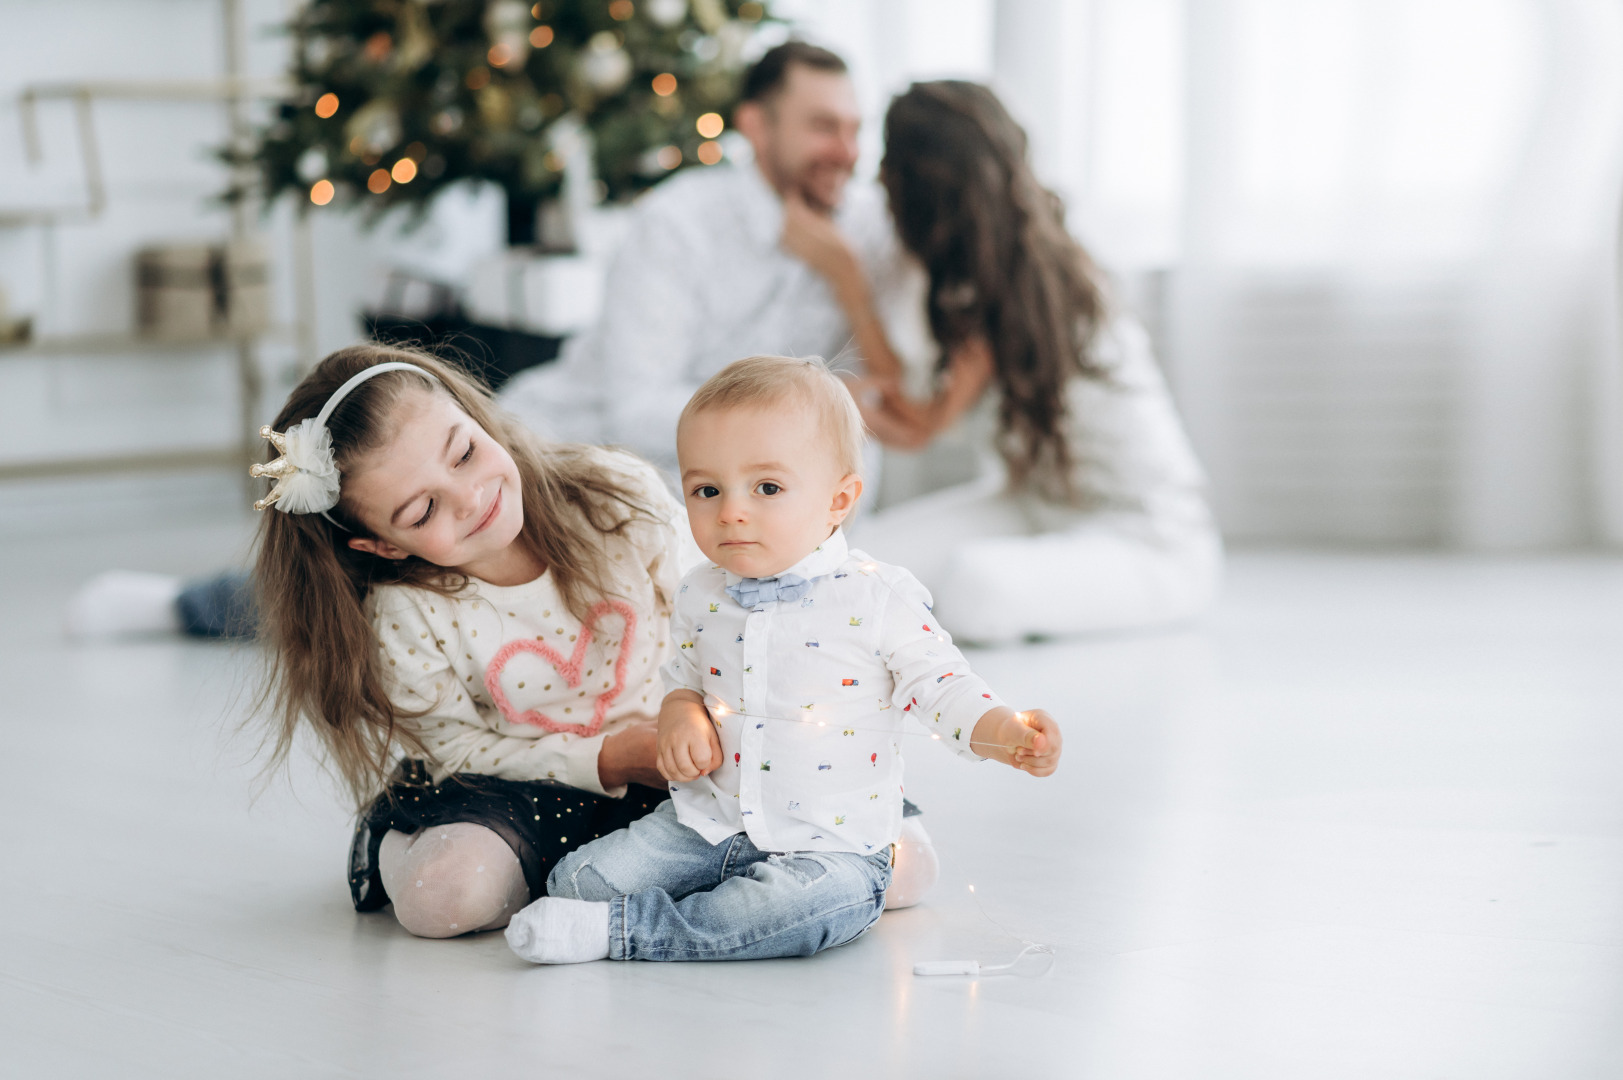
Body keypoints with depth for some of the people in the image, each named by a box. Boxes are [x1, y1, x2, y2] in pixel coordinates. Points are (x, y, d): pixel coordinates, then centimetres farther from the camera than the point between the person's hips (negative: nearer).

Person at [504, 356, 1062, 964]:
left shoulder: (882, 598, -10)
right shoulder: (700, 596, 5)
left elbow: (939, 686, -5)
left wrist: (1010, 735, -23)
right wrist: (680, 715, -4)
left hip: (830, 844, -3)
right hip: (705, 825, 3)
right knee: (580, 878, -16)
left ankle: (623, 930, -24)